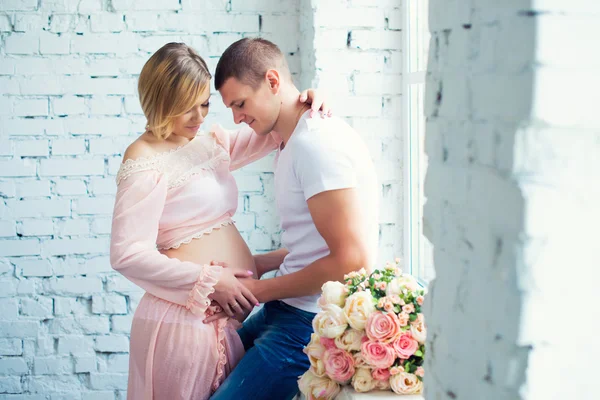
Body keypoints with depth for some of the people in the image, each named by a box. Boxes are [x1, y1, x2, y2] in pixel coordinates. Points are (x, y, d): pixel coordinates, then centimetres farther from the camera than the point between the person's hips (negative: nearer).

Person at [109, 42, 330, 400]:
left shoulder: (210, 143, 12)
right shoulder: (146, 161, -11)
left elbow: (271, 132, 25)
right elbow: (127, 254, -18)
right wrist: (210, 279, -17)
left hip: (232, 310, 8)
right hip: (186, 317, -8)